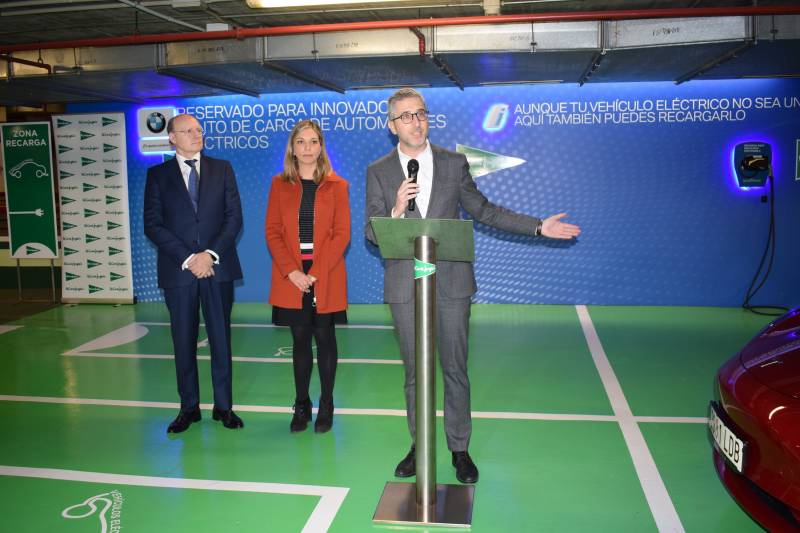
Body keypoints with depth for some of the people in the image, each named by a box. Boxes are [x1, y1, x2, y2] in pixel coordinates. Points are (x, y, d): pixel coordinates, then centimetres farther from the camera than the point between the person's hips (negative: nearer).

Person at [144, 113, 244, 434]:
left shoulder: (222, 169, 9)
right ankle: (189, 407, 19)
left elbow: (234, 217, 2)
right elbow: (152, 225, -2)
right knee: (183, 341, 7)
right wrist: (188, 259, -12)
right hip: (178, 269, 0)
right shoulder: (158, 175, 6)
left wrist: (211, 254, -11)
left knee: (221, 338, 6)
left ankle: (223, 406, 17)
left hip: (218, 267, 1)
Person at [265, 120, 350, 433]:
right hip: (291, 277, 1)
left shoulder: (336, 186, 3)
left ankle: (326, 406, 17)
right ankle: (301, 406, 18)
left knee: (325, 338, 5)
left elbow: (342, 234, -3)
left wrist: (316, 272, -13)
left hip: (326, 277, -1)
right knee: (300, 340, 7)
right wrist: (292, 271, -12)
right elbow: (272, 231, 1)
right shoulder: (280, 184, 7)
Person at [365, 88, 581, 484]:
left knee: (455, 369, 6)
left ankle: (460, 448, 21)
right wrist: (396, 211, -21)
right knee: (414, 371, 11)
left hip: (451, 282, 0)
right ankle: (419, 446, 26)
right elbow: (372, 232, -1)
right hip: (405, 286, 0)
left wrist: (538, 226, 9)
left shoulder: (454, 164, 5)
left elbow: (482, 210, 13)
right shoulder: (378, 172, 3)